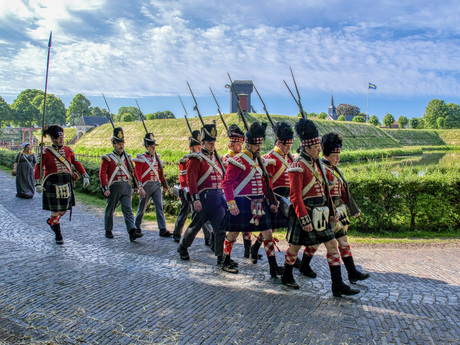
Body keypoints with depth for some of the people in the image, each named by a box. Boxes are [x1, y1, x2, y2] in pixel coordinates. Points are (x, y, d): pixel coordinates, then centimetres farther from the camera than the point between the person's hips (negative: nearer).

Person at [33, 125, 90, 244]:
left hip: (66, 184, 4)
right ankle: (58, 235, 19)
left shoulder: (68, 150, 8)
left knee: (64, 210, 12)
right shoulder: (46, 152, -3)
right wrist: (38, 184, -15)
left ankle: (51, 221, 44)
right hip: (52, 185, -4)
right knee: (55, 211, 1)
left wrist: (85, 177, -2)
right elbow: (38, 168, -5)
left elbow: (77, 164, 9)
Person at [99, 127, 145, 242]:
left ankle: (132, 232, -15)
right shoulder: (108, 158, -1)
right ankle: (108, 231, 27)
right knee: (110, 210, 10)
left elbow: (133, 172, 12)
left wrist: (139, 186, 3)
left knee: (128, 209, -6)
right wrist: (105, 188, -17)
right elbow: (102, 173, -7)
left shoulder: (127, 157, 13)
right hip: (114, 187, -3)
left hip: (126, 187, 3)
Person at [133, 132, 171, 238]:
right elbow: (137, 175, -10)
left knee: (159, 207, -5)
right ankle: (137, 227, 31)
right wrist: (140, 188, -17)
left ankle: (163, 230, -6)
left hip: (157, 185, 4)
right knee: (142, 208, 9)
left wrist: (165, 185, 16)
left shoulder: (156, 158, 11)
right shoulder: (141, 158, -6)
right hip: (146, 186, -4)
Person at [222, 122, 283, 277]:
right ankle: (226, 261, 29)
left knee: (267, 233, 5)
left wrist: (271, 202, 13)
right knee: (233, 233, 7)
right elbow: (227, 183, -15)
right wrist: (231, 204, -22)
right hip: (242, 204, -7)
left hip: (259, 204, 7)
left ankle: (273, 267, 13)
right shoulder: (238, 161, -11)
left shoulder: (259, 160, 13)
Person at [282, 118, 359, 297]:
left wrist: (331, 212, 14)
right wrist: (305, 220, -21)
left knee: (332, 245, 4)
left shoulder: (315, 163, 12)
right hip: (305, 212, -8)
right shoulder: (298, 166, -15)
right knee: (295, 246, 8)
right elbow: (295, 196, -19)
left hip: (319, 213, 8)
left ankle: (338, 285, 11)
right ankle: (287, 277, 30)